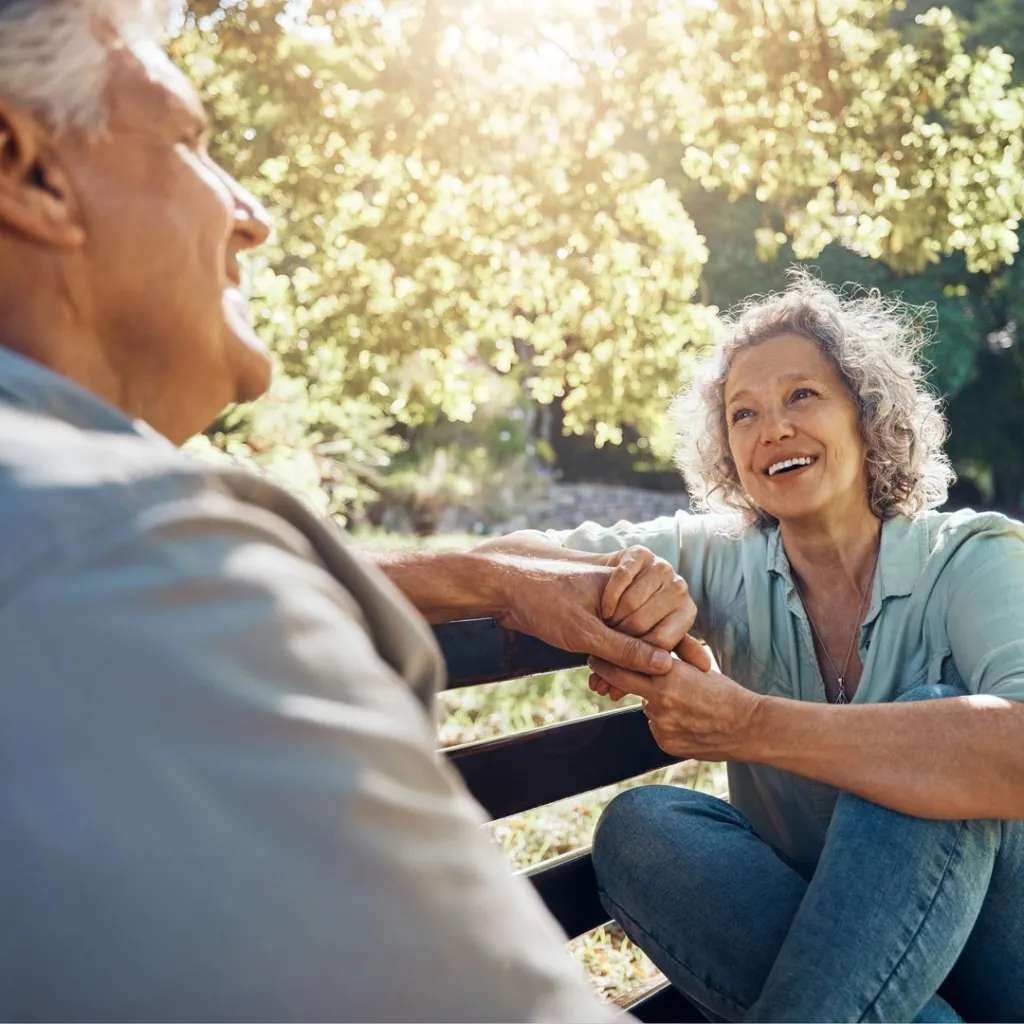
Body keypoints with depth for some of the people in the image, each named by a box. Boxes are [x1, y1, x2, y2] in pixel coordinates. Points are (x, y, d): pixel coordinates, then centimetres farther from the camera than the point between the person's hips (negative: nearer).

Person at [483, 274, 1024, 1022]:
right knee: (638, 825, -21)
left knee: (934, 716, -28)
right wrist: (619, 581, -30)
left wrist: (750, 725, -39)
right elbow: (512, 558, -8)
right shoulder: (721, 559, -3)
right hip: (809, 935, 3)